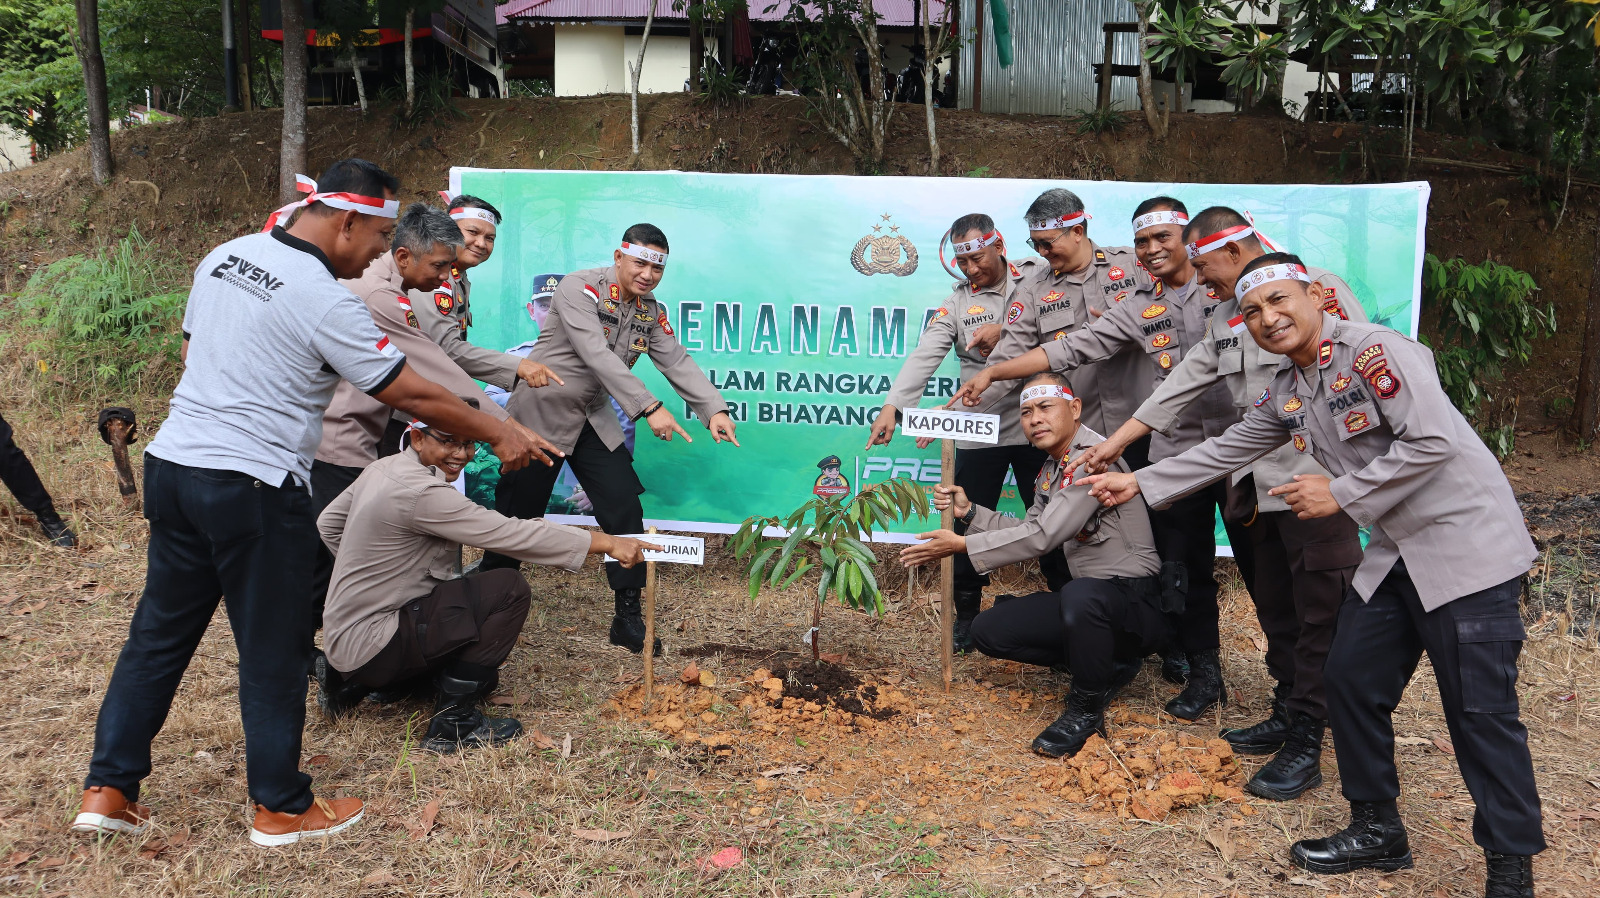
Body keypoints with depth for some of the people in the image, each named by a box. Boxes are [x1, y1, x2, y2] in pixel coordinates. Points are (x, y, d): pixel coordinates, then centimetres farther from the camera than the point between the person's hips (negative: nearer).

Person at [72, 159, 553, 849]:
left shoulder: (222, 259, 8)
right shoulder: (324, 301, -16)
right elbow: (413, 395, -13)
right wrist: (498, 434, -2)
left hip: (172, 462, 8)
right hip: (254, 488, -8)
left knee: (160, 631, 17)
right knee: (273, 650, 5)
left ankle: (107, 791, 25)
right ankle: (280, 808, 19)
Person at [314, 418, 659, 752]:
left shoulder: (382, 468, 5)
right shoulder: (421, 493, -24)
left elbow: (328, 523, 20)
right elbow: (511, 535, -26)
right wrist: (606, 543, -24)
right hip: (370, 646, -10)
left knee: (482, 675, 26)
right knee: (509, 590, -20)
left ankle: (349, 683, 23)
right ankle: (452, 724, -11)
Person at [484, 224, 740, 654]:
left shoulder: (652, 312, 4)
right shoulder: (580, 288, -18)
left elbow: (678, 362, -5)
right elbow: (598, 355, -29)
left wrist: (715, 410, -22)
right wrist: (650, 409, -36)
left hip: (593, 420, 6)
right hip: (541, 414, -6)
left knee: (625, 510, -4)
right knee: (517, 515, 3)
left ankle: (628, 618, 5)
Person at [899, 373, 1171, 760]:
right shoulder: (1051, 469, 12)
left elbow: (1045, 536, -25)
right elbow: (1031, 531, 18)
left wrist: (962, 545, -20)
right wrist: (969, 511, 5)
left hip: (1139, 600, -9)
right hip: (1089, 595, 9)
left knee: (1081, 595, -42)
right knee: (988, 630, 2)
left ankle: (1087, 710, -16)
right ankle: (1106, 664, 11)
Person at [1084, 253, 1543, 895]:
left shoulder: (1373, 349, -17)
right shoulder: (1285, 391, 9)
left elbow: (1432, 441, -24)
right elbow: (1228, 449, 18)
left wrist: (1341, 494, -18)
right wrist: (1138, 482, 18)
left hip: (1465, 542, -8)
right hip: (1395, 551, 9)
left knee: (1480, 709, -5)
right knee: (1352, 680, 10)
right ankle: (1378, 831, 26)